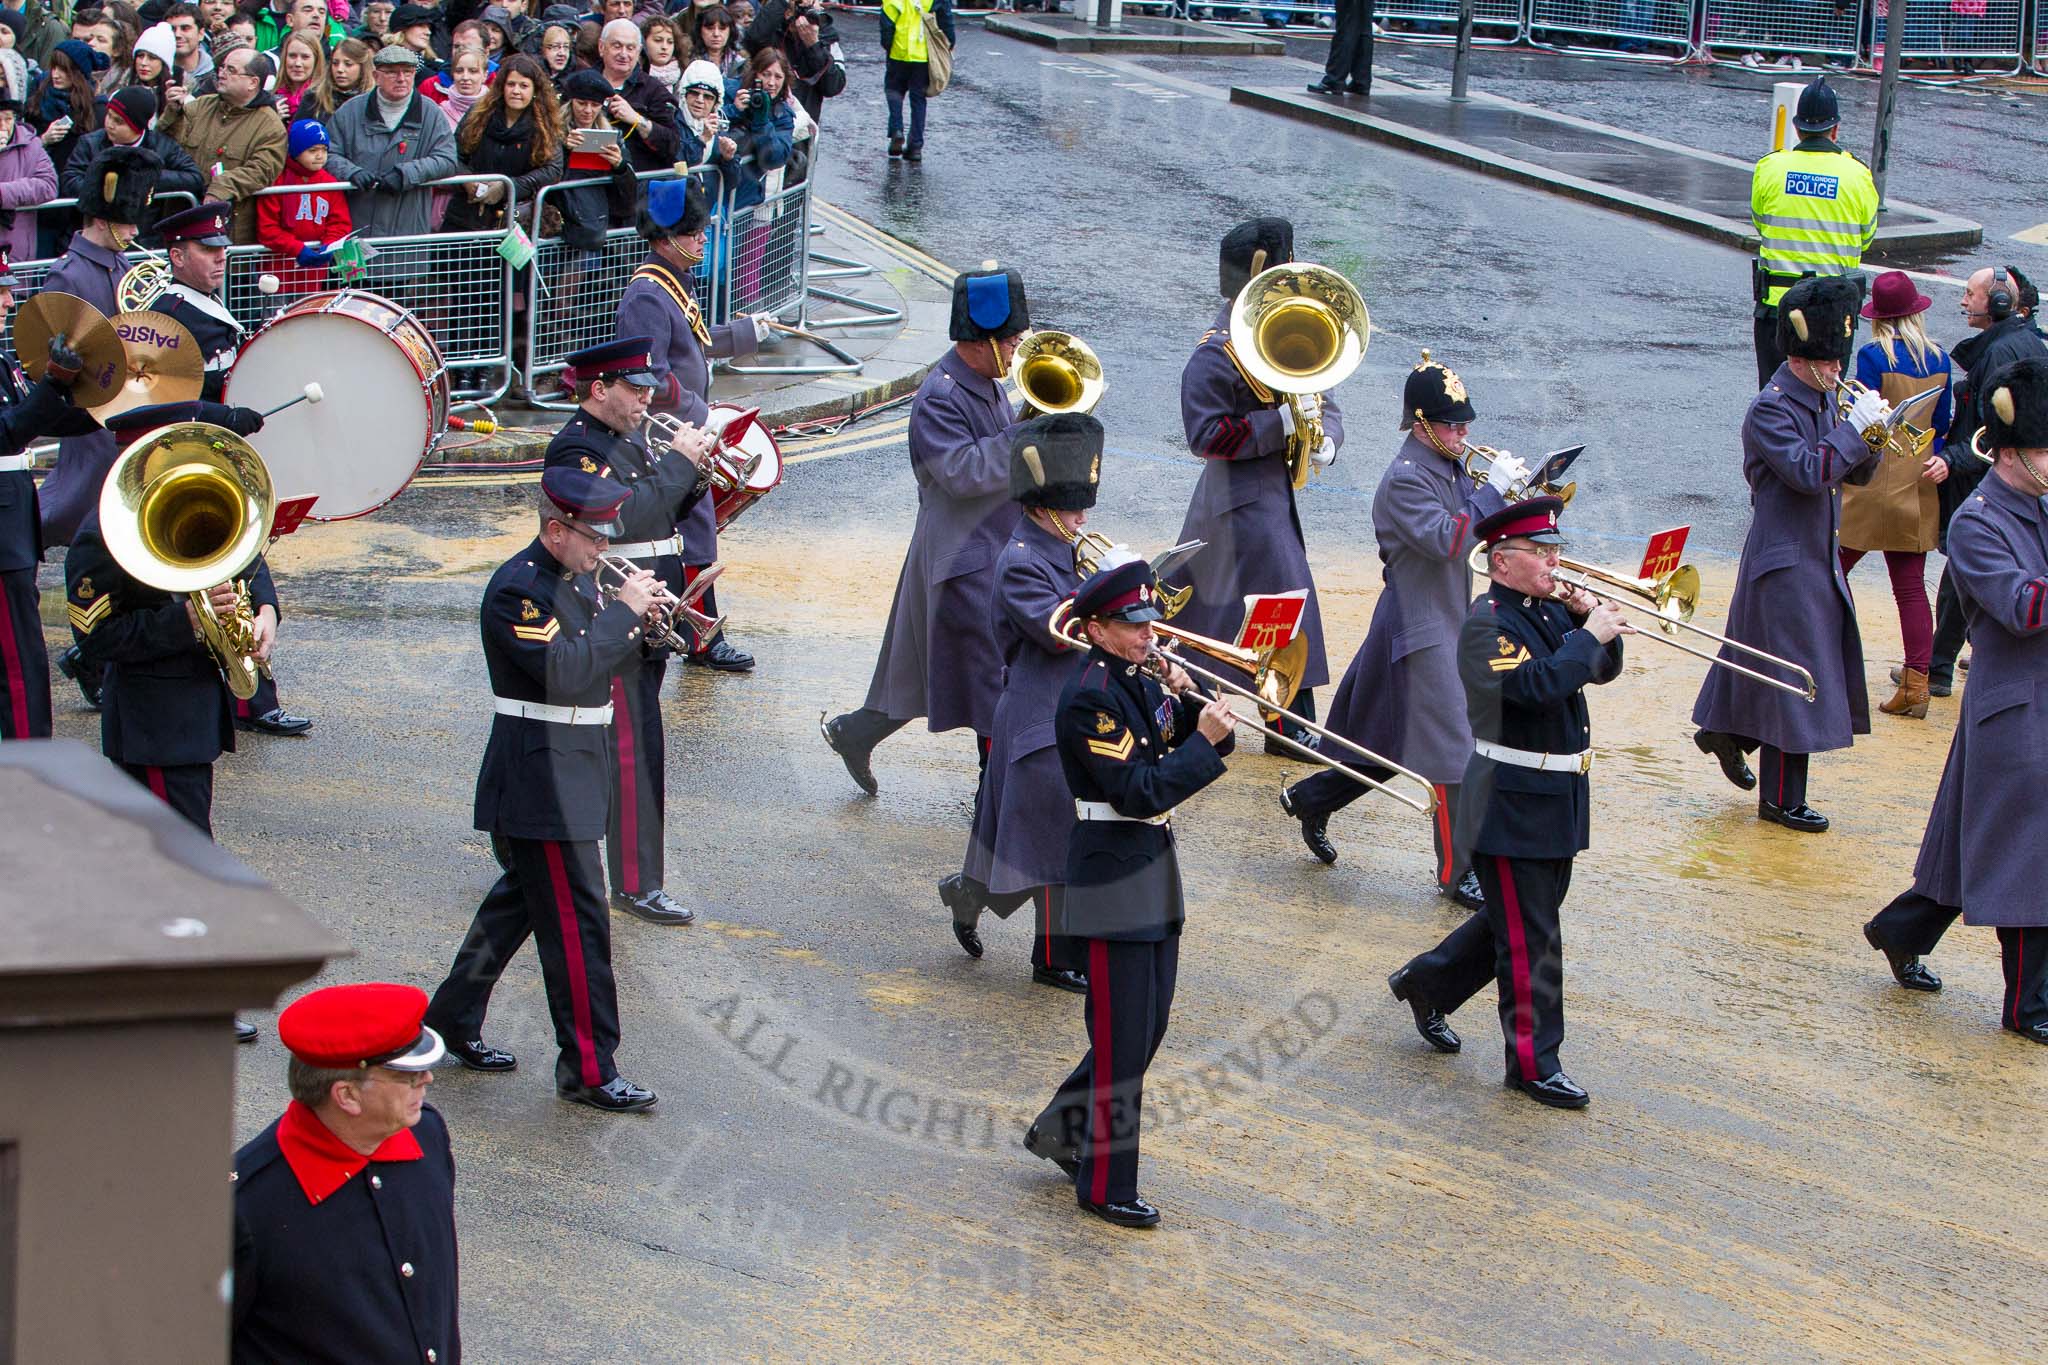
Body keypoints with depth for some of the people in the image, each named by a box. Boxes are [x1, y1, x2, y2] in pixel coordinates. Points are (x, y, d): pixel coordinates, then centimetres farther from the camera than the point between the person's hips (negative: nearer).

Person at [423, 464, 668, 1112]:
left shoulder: (576, 579, 12)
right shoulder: (519, 588, -19)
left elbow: (596, 659, 15)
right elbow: (564, 673, -29)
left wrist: (639, 621, -2)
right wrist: (623, 611, -23)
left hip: (572, 774, 10)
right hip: (542, 783, -10)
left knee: (522, 900, 19)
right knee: (576, 921, -7)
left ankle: (452, 1020, 32)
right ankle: (588, 1069, -2)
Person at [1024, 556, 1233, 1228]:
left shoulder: (1140, 682, 10)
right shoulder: (1089, 697, -18)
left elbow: (1174, 759, 14)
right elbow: (1138, 793, -23)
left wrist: (1188, 706, -3)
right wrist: (1204, 741, -21)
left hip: (1154, 870, 9)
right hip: (1114, 874, -9)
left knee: (1148, 1025, 17)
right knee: (1122, 1039, -1)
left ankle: (1060, 1128, 32)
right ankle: (1105, 1187, 9)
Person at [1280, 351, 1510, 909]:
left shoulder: (1447, 467, 10)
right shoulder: (1405, 480, -19)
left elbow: (1478, 527, 15)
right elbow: (1448, 541, -30)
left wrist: (1516, 495, -3)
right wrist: (1492, 488, -26)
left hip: (1445, 626, 10)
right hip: (1421, 632, -10)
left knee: (1391, 746, 18)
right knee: (1452, 754, -6)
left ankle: (1309, 800, 33)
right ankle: (1459, 872, 2)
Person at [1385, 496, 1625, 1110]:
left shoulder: (1551, 612, 10)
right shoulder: (1487, 623, -17)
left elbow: (1602, 669, 14)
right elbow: (1536, 684, -31)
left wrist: (1594, 621, -3)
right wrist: (1588, 635, -22)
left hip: (1559, 800, 9)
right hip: (1512, 806, -9)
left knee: (1517, 919, 20)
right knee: (1530, 941, -3)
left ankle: (1426, 983, 38)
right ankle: (1533, 1064, 6)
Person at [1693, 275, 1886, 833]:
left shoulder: (1825, 400, 9)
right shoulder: (1770, 410, -17)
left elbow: (1856, 474, 11)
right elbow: (1809, 473, -28)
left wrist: (1871, 441, -9)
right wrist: (1855, 426, -24)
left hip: (1817, 557, 9)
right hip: (1784, 562, -9)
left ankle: (1725, 732, 43)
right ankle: (1781, 799, 2)